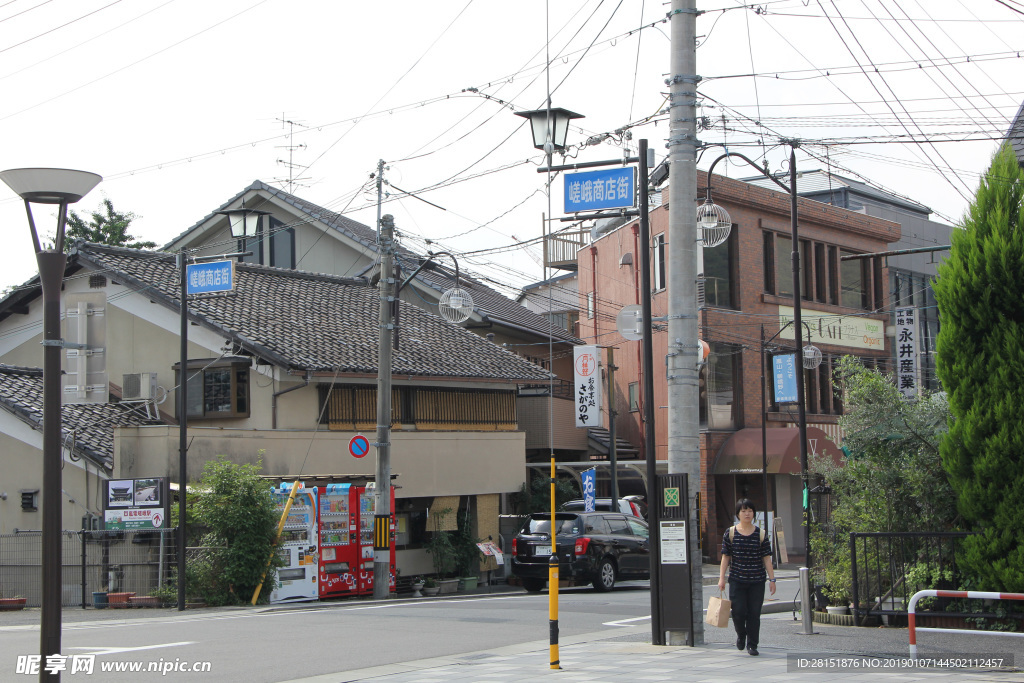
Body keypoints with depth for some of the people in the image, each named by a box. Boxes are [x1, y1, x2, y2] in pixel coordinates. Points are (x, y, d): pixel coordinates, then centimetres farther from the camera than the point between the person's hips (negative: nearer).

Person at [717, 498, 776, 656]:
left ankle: (752, 645, 13)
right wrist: (722, 578, 0)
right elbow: (726, 557, 4)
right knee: (738, 612, -4)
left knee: (754, 613, 1)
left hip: (757, 581, 0)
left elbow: (766, 558, 4)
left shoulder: (761, 534, 3)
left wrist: (772, 579, 0)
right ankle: (741, 635, 27)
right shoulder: (730, 533, 2)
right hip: (737, 580, 0)